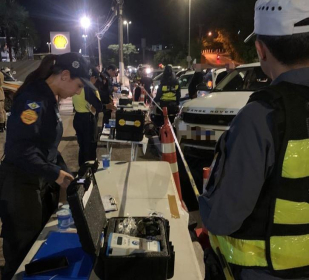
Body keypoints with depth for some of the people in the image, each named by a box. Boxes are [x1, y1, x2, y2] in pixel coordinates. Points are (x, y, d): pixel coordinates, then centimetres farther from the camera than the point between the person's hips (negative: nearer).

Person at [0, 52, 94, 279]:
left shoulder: (49, 99, 9)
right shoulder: (33, 98, -20)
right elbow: (19, 148, -27)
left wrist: (64, 171, 8)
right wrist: (55, 173, -22)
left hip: (43, 183, 9)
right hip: (21, 186, -9)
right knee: (23, 254, 6)